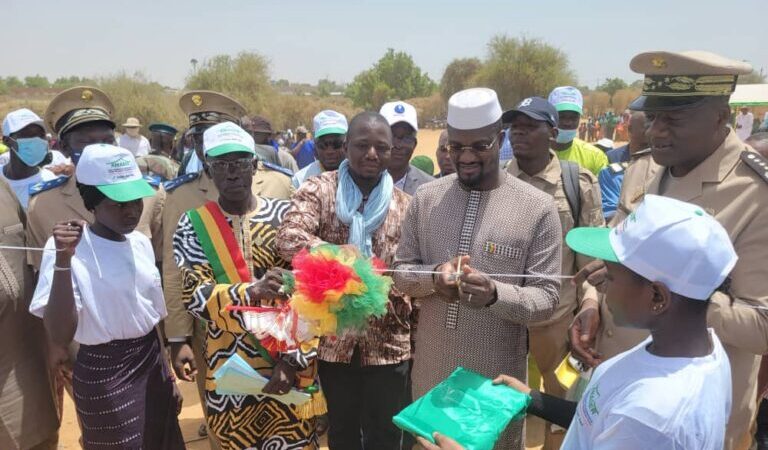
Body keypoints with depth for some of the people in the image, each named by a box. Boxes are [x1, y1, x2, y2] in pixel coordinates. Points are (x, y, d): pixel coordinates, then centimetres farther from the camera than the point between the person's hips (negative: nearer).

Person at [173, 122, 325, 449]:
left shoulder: (285, 215, -4)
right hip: (230, 369, 1)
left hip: (288, 363, -1)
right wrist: (252, 291, -27)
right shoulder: (192, 226, -1)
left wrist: (295, 358, -12)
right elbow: (194, 296, -10)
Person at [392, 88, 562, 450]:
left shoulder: (538, 207, -11)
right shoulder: (425, 198, -1)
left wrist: (496, 294, -31)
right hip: (430, 370, 3)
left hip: (497, 377, -3)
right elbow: (400, 272, 2)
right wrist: (433, 276, -20)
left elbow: (547, 299, -11)